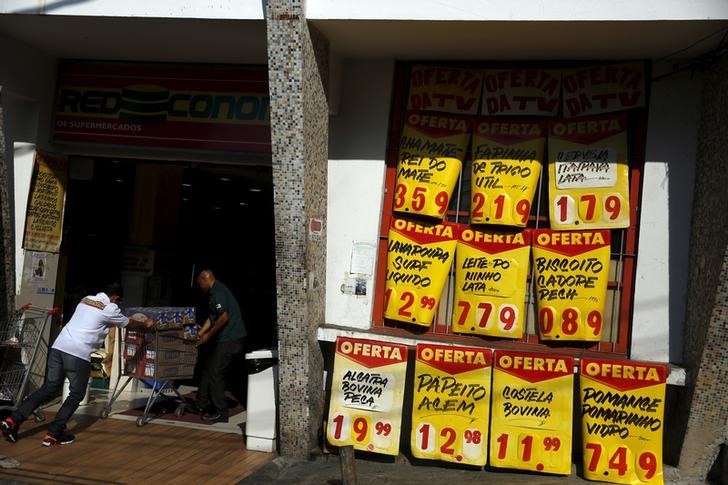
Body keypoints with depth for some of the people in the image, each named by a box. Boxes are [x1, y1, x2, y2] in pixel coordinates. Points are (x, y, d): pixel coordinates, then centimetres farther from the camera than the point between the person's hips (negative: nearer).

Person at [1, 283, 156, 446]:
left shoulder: (87, 299, 21)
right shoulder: (110, 308, 0)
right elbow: (128, 323, 18)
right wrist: (146, 325, 38)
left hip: (58, 347, 7)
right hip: (78, 353, -7)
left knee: (50, 388, 15)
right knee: (77, 394, 9)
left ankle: (13, 420, 6)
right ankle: (53, 434, 6)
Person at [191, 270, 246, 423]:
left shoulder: (218, 292, -15)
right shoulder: (215, 292, 19)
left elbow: (224, 317, -23)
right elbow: (212, 317, 23)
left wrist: (208, 335, -13)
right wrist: (199, 334, 18)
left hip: (231, 340, -10)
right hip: (226, 339, 10)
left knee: (215, 373, -6)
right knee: (207, 368, 16)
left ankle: (220, 413, 0)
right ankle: (202, 404, 26)